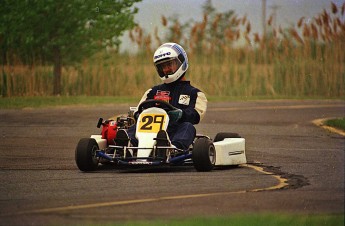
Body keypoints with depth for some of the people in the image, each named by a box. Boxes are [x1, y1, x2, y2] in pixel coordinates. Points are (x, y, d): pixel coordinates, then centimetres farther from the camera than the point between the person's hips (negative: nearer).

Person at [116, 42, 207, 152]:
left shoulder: (195, 93, 20)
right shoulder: (153, 92, 31)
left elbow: (195, 116, 1)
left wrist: (180, 114, -23)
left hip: (176, 133, -2)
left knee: (187, 127, -34)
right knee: (134, 128, -27)